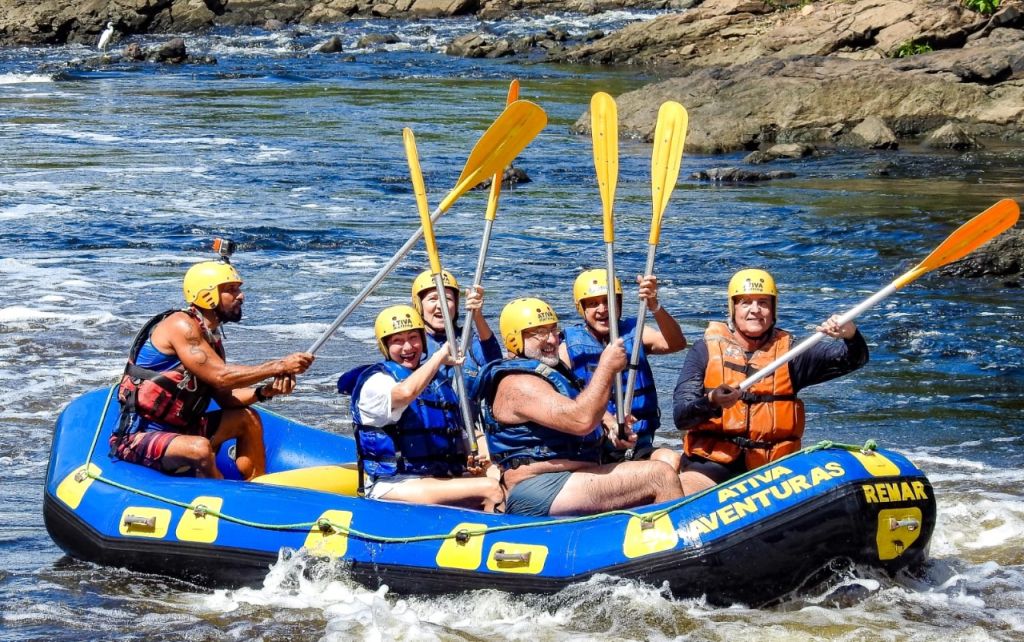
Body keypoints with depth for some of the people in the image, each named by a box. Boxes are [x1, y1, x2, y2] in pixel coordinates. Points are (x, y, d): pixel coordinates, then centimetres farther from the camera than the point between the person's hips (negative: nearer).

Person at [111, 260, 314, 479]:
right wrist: (279, 366, -22)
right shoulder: (181, 325, -17)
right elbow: (220, 376, -24)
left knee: (248, 419, 11)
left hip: (176, 429, 10)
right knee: (200, 448, -35)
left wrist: (263, 391, -10)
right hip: (136, 438, -10)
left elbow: (224, 396, 8)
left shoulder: (211, 335, 11)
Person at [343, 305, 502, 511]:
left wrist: (472, 461, 6)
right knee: (490, 490, -25)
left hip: (439, 479, 8)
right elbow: (406, 392, -28)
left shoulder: (439, 380, 20)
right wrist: (440, 356, -13)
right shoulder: (375, 381, -4)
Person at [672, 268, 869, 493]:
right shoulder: (706, 350, 6)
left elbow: (853, 359, -1)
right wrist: (711, 402, -25)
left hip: (770, 470, 2)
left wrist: (850, 335, -24)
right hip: (711, 464, -2)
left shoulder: (787, 352, 10)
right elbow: (681, 416, -3)